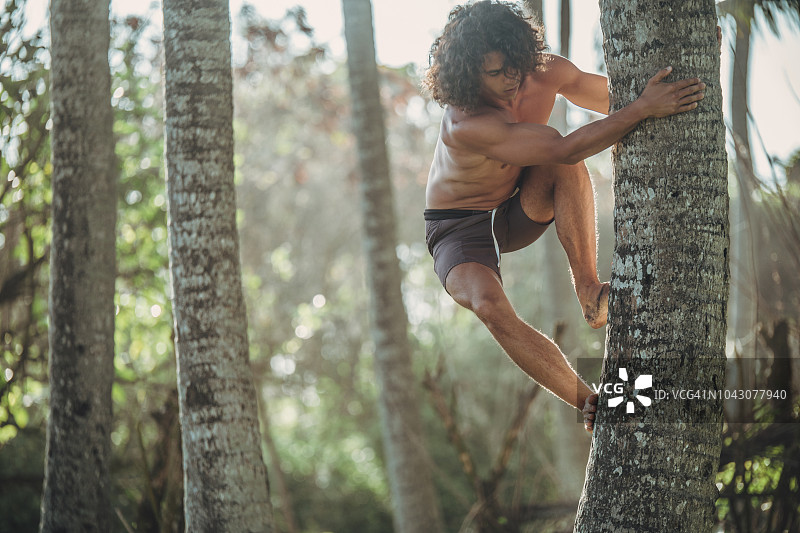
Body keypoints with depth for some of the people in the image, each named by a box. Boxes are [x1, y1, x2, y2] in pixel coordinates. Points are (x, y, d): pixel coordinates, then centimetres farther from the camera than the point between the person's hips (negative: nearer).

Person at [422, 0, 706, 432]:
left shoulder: (545, 74, -16)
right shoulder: (465, 124, -36)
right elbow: (565, 149, -43)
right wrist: (642, 109, -49)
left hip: (519, 212, 5)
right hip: (458, 230, -5)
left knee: (566, 170, -29)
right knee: (490, 307, -35)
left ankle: (589, 294, -26)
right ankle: (590, 405, -27)